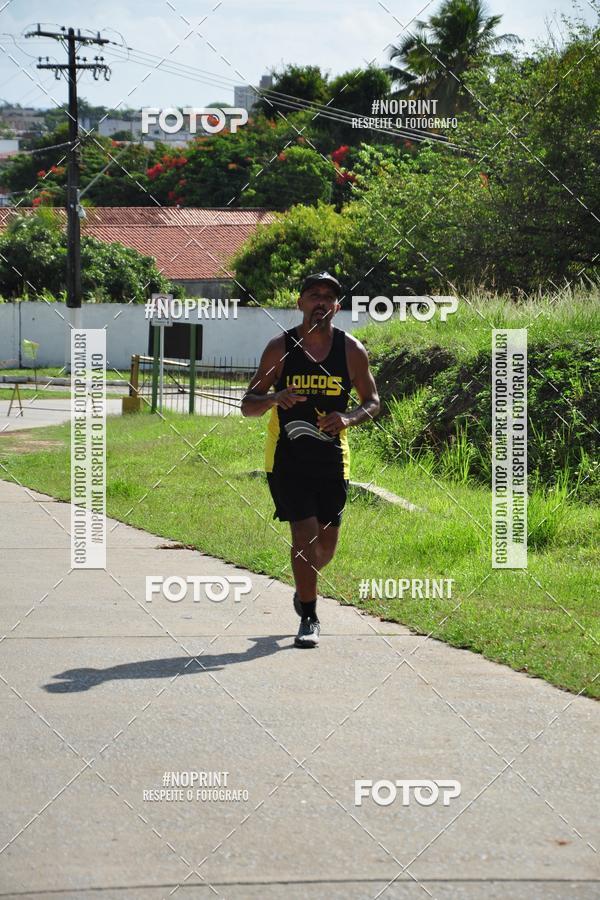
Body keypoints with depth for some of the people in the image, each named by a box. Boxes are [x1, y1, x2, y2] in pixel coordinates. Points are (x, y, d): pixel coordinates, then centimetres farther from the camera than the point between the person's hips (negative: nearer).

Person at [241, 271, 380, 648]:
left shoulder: (351, 350, 0)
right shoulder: (280, 348, -4)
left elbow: (373, 402, 8)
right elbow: (248, 405, -1)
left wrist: (348, 418, -14)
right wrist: (275, 398, -24)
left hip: (332, 457, 2)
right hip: (287, 457, -2)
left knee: (327, 542, 10)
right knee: (305, 533, -12)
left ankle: (304, 586, 43)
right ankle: (309, 619, 0)